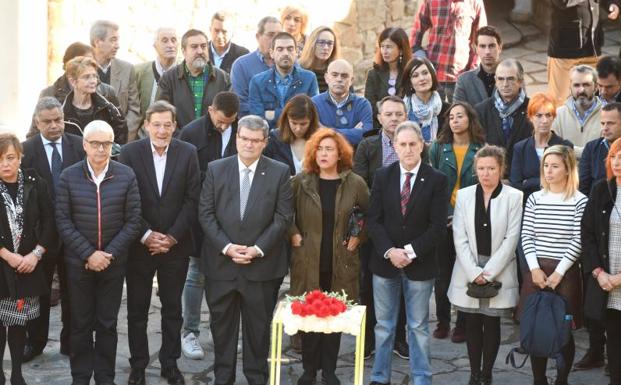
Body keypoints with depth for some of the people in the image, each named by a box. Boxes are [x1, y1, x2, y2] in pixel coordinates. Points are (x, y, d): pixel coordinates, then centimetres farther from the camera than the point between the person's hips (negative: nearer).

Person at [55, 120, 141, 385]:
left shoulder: (126, 176, -4)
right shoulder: (68, 177, -4)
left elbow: (132, 221, -4)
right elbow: (63, 222, -6)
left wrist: (109, 254, -11)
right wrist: (88, 254, -13)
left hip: (114, 262, 0)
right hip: (78, 262, 0)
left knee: (108, 323, 9)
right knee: (80, 323, 9)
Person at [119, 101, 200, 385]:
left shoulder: (188, 153, -1)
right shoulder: (130, 153, -4)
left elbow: (192, 199, -3)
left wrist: (172, 237, -10)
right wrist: (146, 235, -12)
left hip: (175, 245, 1)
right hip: (139, 245, -1)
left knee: (173, 308, 11)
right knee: (137, 309, 8)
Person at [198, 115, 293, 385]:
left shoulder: (279, 172, 1)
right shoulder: (216, 169, 3)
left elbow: (283, 217, -3)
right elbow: (205, 213, 0)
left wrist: (257, 249, -12)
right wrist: (226, 247, -11)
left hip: (262, 265, -1)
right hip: (221, 262, 1)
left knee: (258, 326, 7)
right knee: (222, 324, 9)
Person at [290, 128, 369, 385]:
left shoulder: (355, 184, -1)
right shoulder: (300, 182, -1)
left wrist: (358, 237, 1)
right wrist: (293, 234, -1)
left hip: (340, 263, 0)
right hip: (308, 262, 0)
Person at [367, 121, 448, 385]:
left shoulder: (436, 180, -4)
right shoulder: (382, 176, 3)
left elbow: (437, 226, -8)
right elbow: (373, 220, 0)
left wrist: (411, 252, -15)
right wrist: (389, 251, -13)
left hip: (419, 263, -2)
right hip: (385, 261, 2)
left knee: (418, 326, 6)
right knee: (384, 325, 11)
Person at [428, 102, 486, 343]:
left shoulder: (481, 150, 2)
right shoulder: (438, 148, 5)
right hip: (442, 218, 1)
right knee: (442, 271, 7)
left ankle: (463, 323, 13)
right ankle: (442, 321, 20)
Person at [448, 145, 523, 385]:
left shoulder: (514, 197, -4)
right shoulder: (464, 195, 3)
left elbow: (511, 239, -7)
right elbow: (460, 238, 0)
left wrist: (488, 272, -11)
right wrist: (474, 273, -9)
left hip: (499, 273, -2)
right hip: (469, 272, 2)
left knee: (492, 323, 4)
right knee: (473, 324, 6)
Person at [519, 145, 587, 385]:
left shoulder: (579, 201, -4)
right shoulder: (535, 198, 6)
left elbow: (578, 241, -7)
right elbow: (527, 236, 4)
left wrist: (558, 272, -11)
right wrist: (535, 269, -7)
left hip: (566, 272, -3)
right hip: (536, 270, 3)